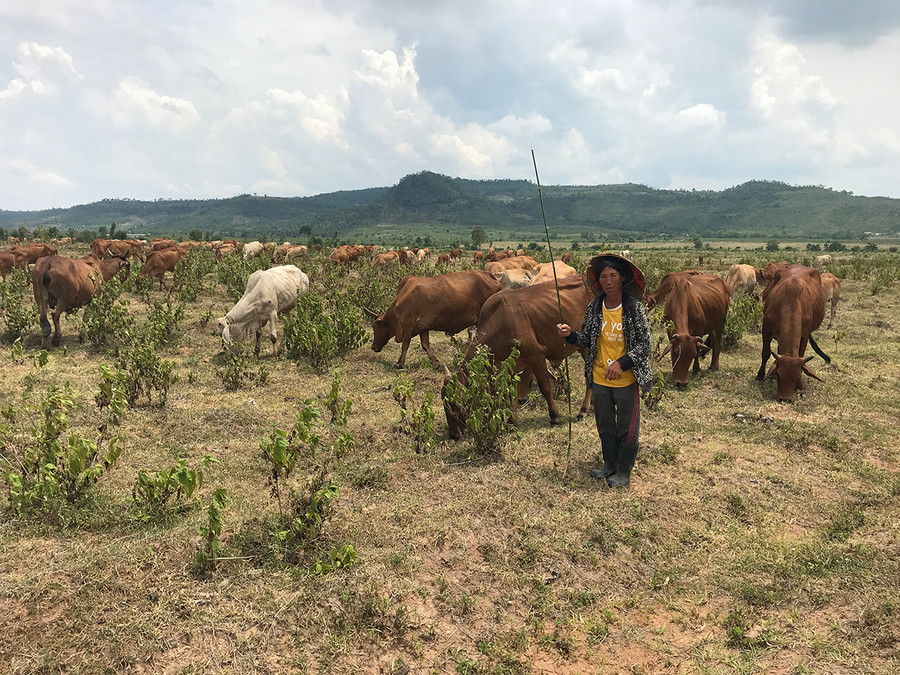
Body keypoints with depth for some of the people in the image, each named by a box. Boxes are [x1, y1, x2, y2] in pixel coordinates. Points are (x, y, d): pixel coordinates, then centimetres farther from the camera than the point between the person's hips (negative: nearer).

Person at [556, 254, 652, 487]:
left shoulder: (634, 308, -11)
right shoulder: (594, 308, 0)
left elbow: (644, 344, -9)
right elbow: (587, 339, 9)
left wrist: (621, 363, -20)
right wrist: (570, 335, -11)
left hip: (626, 379, -4)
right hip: (599, 380, 4)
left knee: (627, 428, 8)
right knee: (605, 425, 19)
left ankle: (624, 472, 26)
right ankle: (610, 465, 38)